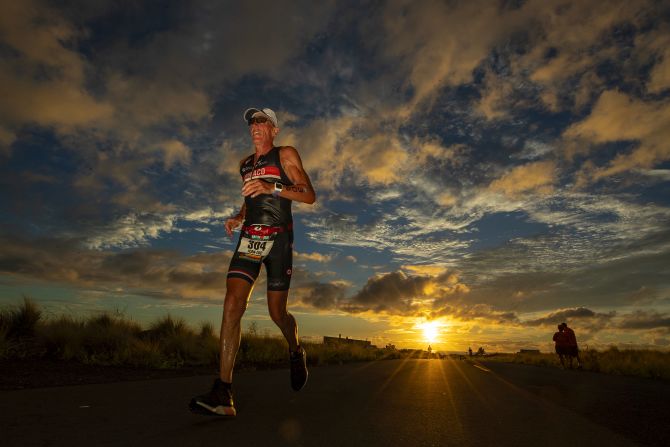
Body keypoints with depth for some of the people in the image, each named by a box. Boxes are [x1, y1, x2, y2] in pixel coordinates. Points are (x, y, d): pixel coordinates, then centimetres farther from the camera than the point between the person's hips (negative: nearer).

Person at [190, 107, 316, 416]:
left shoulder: (286, 155, 4)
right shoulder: (245, 164, 20)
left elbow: (309, 196, -5)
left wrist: (272, 187, -18)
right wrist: (238, 217, 11)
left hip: (278, 239, -4)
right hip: (249, 239, 4)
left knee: (277, 313, 0)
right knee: (232, 304, -14)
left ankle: (296, 352, 34)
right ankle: (223, 394, -13)